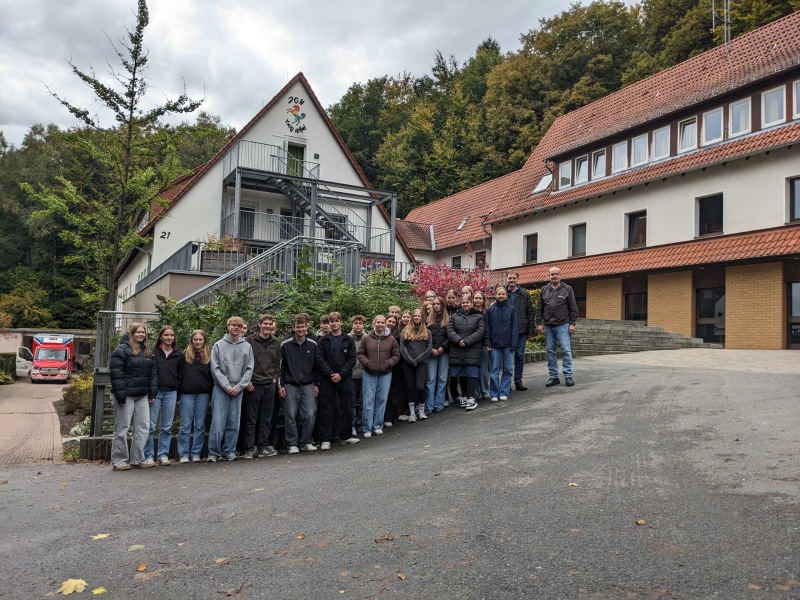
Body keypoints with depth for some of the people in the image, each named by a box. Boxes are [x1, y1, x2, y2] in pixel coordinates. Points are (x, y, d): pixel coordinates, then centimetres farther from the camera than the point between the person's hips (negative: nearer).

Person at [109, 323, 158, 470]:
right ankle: (119, 461, 10)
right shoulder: (122, 350, -8)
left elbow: (153, 373, 15)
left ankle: (137, 459, 14)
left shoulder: (148, 352, 14)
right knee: (122, 428, 1)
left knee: (144, 427, 6)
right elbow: (116, 373, -15)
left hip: (142, 396, 7)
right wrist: (120, 394, -19)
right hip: (126, 396, -7)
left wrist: (152, 393, 7)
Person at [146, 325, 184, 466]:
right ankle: (148, 456, 7)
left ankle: (163, 455, 14)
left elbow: (180, 375, 11)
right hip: (155, 392, -2)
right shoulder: (153, 353, 3)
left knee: (167, 427, 6)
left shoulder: (179, 355, 10)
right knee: (150, 426, -2)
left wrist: (178, 395, 6)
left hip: (171, 393, 2)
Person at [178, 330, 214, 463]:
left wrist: (211, 392, 0)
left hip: (203, 394, 1)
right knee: (185, 425, 1)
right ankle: (183, 454, 8)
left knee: (200, 425, 5)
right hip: (187, 393, -1)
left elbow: (213, 374, 8)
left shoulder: (209, 355, 8)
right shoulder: (185, 354, 6)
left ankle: (196, 453, 13)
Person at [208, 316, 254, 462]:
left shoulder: (247, 347, 6)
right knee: (218, 422, -5)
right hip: (221, 389, -2)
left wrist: (239, 386, -7)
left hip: (238, 389, 2)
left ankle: (230, 451, 14)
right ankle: (213, 452, 3)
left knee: (234, 423, 5)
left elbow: (249, 369, 3)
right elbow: (215, 369, -3)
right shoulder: (218, 345, 2)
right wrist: (227, 386, -10)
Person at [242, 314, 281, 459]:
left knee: (266, 418, 8)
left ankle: (263, 446, 17)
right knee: (251, 418, 1)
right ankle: (250, 448, 8)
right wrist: (247, 380, -8)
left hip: (269, 385, 4)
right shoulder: (250, 340, -4)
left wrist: (274, 378, 6)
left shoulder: (276, 342, 9)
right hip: (253, 385, -4)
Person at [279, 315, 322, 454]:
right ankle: (292, 444, 11)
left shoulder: (313, 345, 4)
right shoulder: (285, 345, -1)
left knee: (310, 415, -4)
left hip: (308, 386, 1)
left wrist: (316, 384, 7)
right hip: (290, 386, -1)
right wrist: (280, 385, -1)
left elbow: (317, 366, 10)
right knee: (290, 416, -1)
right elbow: (280, 366, 3)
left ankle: (305, 442, 12)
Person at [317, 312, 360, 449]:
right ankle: (326, 439, 5)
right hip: (327, 379, -1)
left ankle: (346, 436, 18)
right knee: (326, 409, 0)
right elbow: (320, 360, -3)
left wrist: (340, 374, -11)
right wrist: (331, 374, -14)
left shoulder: (348, 340, 7)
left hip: (345, 379, 1)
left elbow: (352, 360, 0)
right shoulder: (323, 341, 5)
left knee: (346, 408, 6)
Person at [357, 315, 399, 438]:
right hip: (369, 374, -1)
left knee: (381, 400, 7)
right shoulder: (367, 338, 0)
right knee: (368, 401, 1)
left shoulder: (391, 339, 2)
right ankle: (367, 428, 8)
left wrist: (388, 364, -10)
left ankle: (378, 426, 19)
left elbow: (396, 355, 4)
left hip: (385, 374, 1)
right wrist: (367, 363, -10)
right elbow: (360, 354, 4)